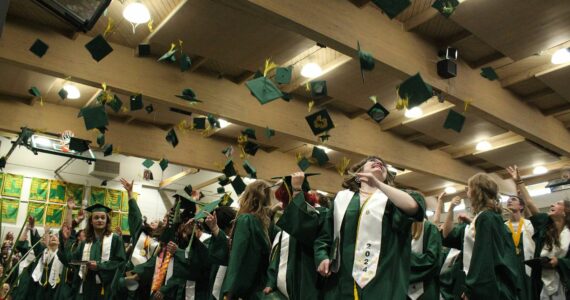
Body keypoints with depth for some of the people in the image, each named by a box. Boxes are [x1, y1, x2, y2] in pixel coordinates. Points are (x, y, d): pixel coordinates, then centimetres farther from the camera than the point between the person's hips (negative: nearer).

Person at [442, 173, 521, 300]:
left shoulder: (486, 218, -15)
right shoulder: (481, 218, 15)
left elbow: (482, 259, -21)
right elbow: (449, 236, 23)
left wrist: (471, 290, -19)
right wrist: (450, 210, 14)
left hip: (484, 287, -9)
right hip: (482, 285, 9)